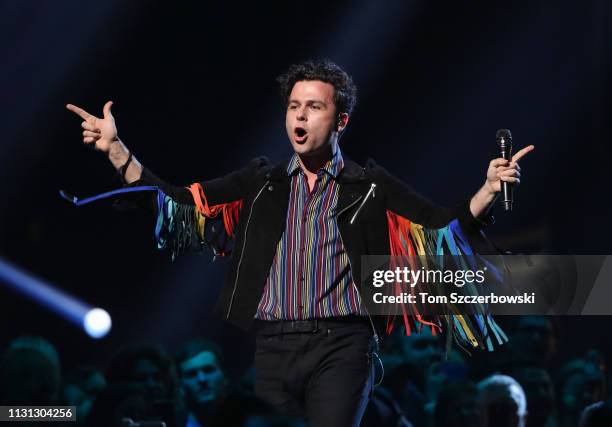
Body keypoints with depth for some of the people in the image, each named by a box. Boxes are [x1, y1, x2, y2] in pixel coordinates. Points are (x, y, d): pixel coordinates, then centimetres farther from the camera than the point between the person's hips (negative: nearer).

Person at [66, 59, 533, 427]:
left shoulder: (371, 187, 7)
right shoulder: (261, 183, 13)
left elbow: (444, 230, 2)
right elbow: (178, 205, 9)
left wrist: (489, 190, -15)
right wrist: (115, 149, 1)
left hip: (341, 348, -2)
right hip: (272, 347, 3)